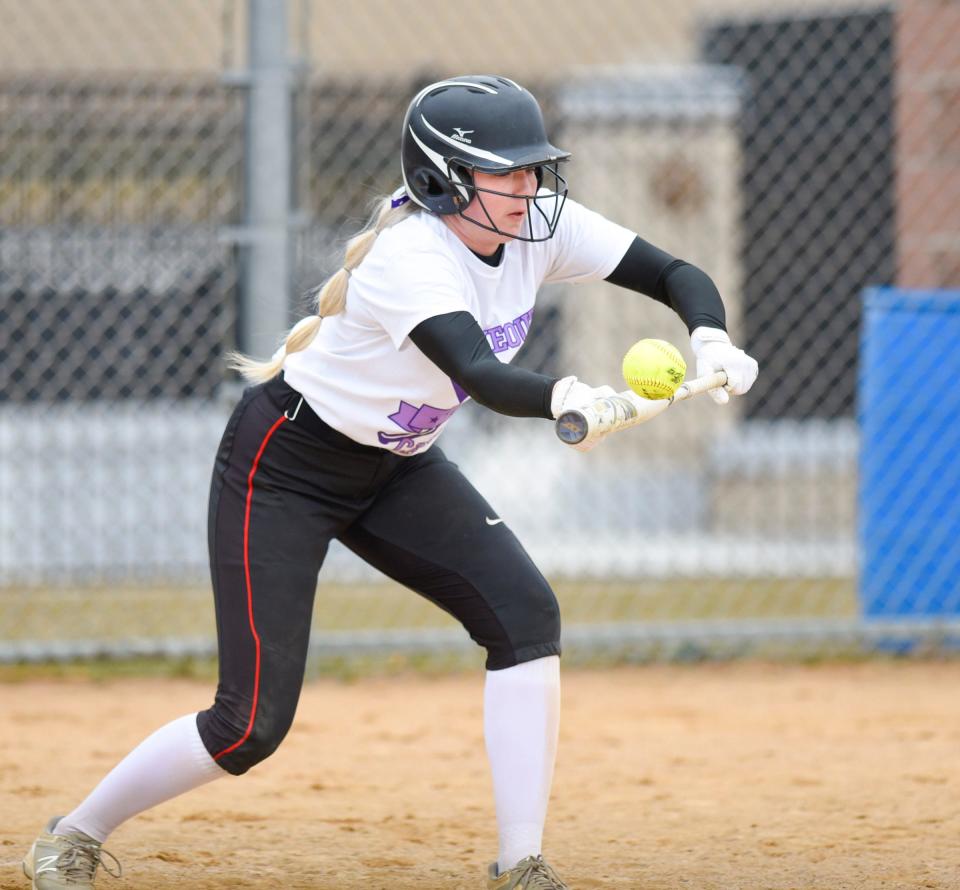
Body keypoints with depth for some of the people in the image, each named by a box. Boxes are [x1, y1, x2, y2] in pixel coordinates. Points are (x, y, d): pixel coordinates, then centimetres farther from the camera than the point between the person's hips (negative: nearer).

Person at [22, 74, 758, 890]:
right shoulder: (411, 258, -33)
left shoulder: (539, 228, -12)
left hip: (396, 468, 7)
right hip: (283, 464, -7)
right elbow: (480, 376, -49)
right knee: (252, 725, -9)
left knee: (526, 615, -17)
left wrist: (711, 342, -33)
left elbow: (678, 275, -10)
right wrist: (567, 398, -70)